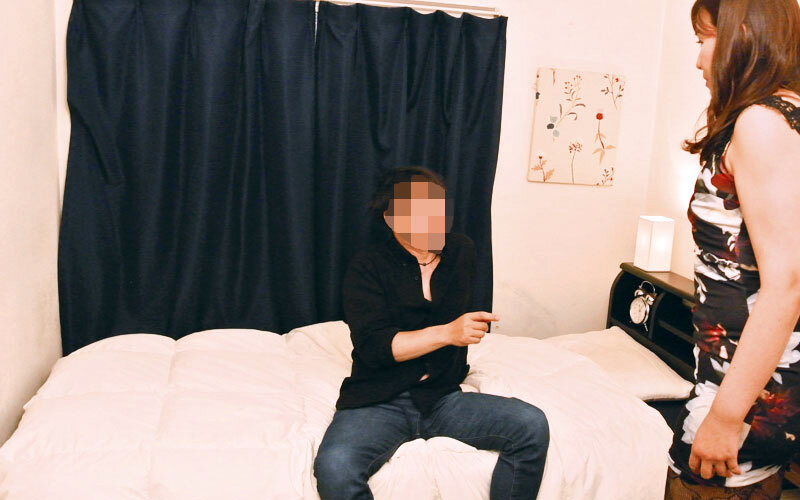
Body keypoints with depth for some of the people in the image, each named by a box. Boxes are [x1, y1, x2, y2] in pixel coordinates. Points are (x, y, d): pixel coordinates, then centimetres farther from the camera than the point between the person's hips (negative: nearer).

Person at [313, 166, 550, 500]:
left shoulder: (461, 252, 8)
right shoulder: (368, 268, -4)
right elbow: (373, 345, -16)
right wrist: (447, 333, -22)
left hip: (442, 397, 4)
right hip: (379, 403, -3)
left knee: (532, 426, -17)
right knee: (334, 468, -33)